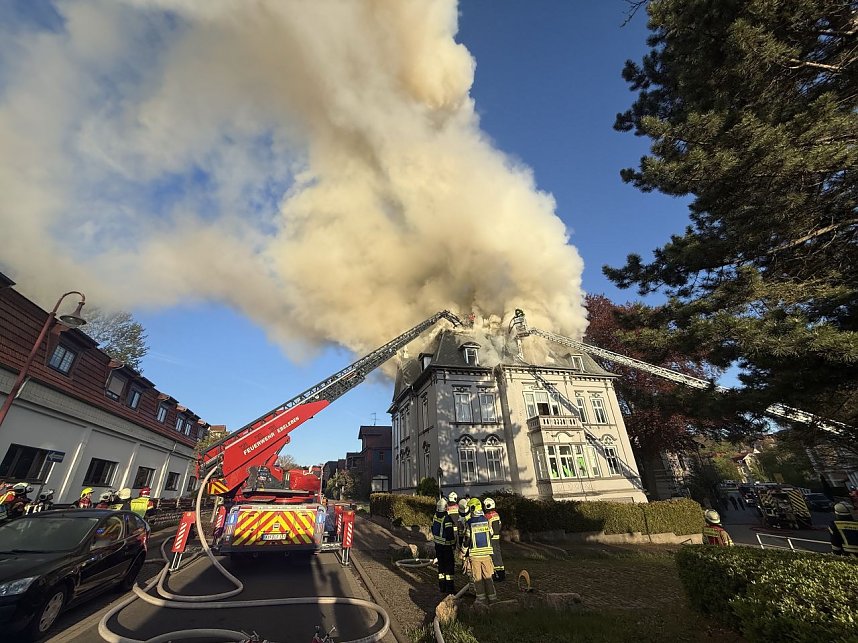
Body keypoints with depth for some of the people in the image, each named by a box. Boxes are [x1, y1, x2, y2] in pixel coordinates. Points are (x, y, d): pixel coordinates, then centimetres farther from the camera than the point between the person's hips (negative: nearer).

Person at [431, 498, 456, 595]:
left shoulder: (435, 516, -2)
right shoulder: (447, 518, -24)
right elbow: (450, 533, -23)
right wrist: (453, 542, -8)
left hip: (438, 544, 7)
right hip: (446, 545, -7)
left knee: (441, 565, 17)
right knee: (449, 565, 6)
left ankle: (442, 587, 26)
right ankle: (449, 588, 11)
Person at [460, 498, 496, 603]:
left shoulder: (469, 523, -14)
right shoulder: (486, 520, -3)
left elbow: (466, 540, -9)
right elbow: (490, 535, 9)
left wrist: (463, 553, 5)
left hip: (474, 554, -3)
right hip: (486, 552, 3)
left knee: (477, 577, 11)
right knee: (488, 576, 15)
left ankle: (481, 597, 16)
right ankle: (492, 596, 19)